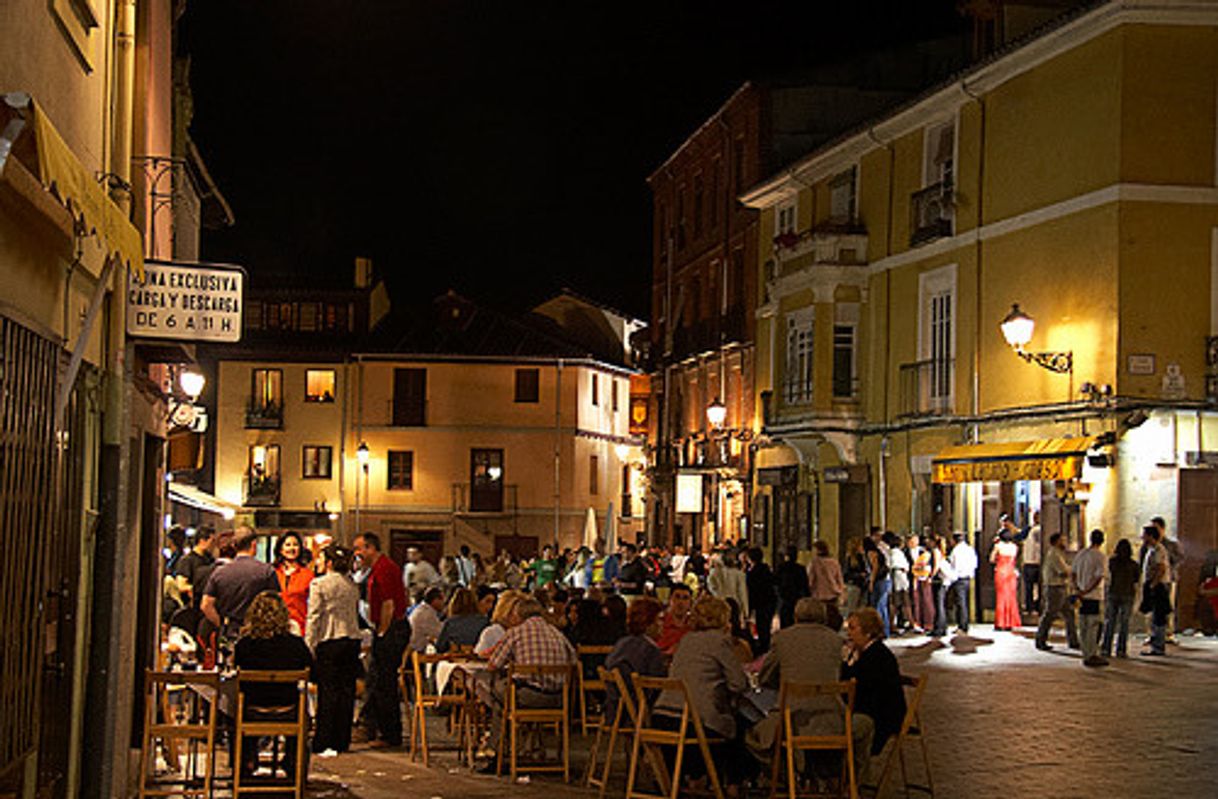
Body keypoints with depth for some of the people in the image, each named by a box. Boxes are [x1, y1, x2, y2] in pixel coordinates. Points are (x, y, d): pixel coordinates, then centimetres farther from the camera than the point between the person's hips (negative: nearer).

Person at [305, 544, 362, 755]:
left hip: (329, 642, -5)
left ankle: (324, 742, 1)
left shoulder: (319, 584, -7)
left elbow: (313, 617, -9)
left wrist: (309, 646, -6)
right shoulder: (352, 586, 10)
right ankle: (342, 741, 11)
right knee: (346, 690, 7)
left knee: (328, 690, -1)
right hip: (352, 640, 5)